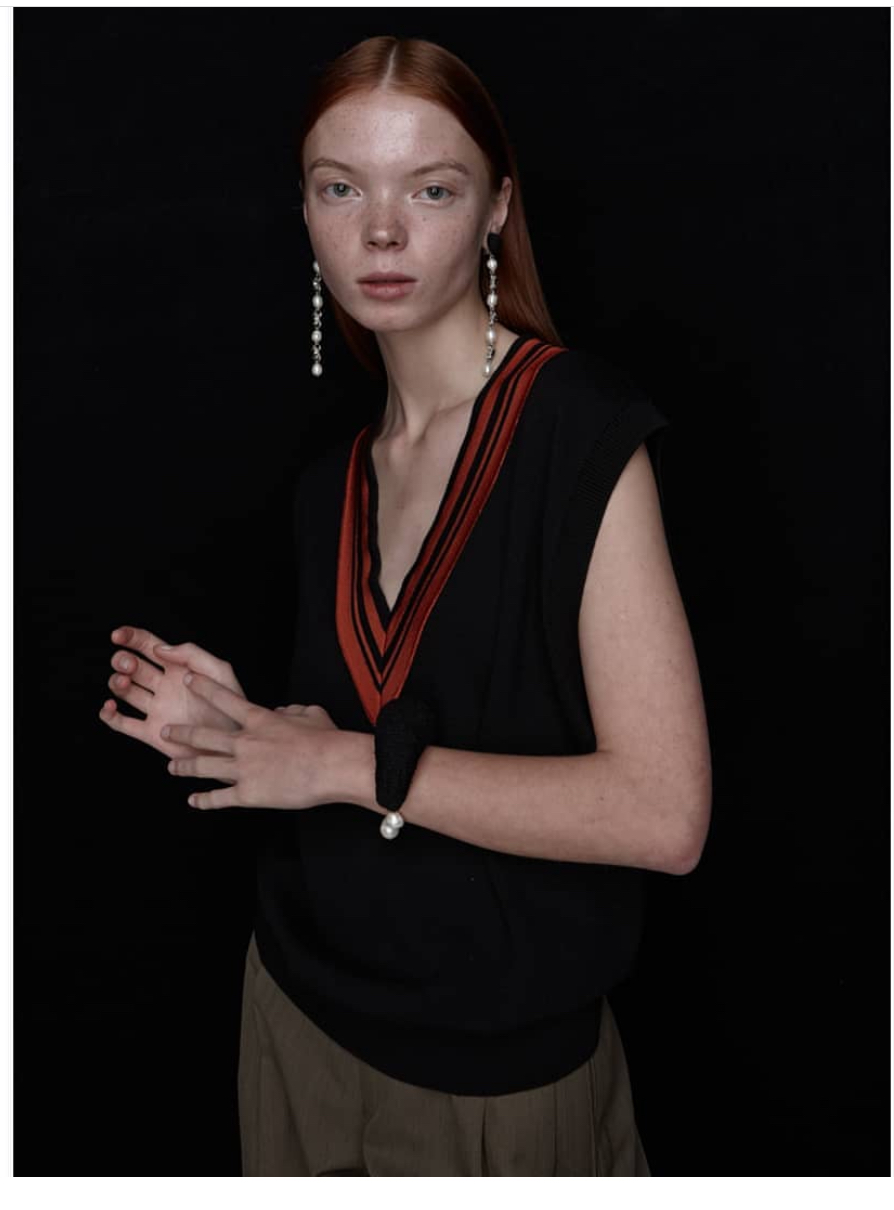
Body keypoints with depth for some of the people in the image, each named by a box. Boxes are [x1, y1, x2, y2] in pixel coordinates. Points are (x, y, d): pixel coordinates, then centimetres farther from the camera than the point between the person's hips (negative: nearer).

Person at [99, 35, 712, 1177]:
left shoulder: (579, 428, -17)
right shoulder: (333, 467, 3)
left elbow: (662, 813, -23)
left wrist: (351, 762, -20)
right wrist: (245, 726, -6)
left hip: (499, 1064, -5)